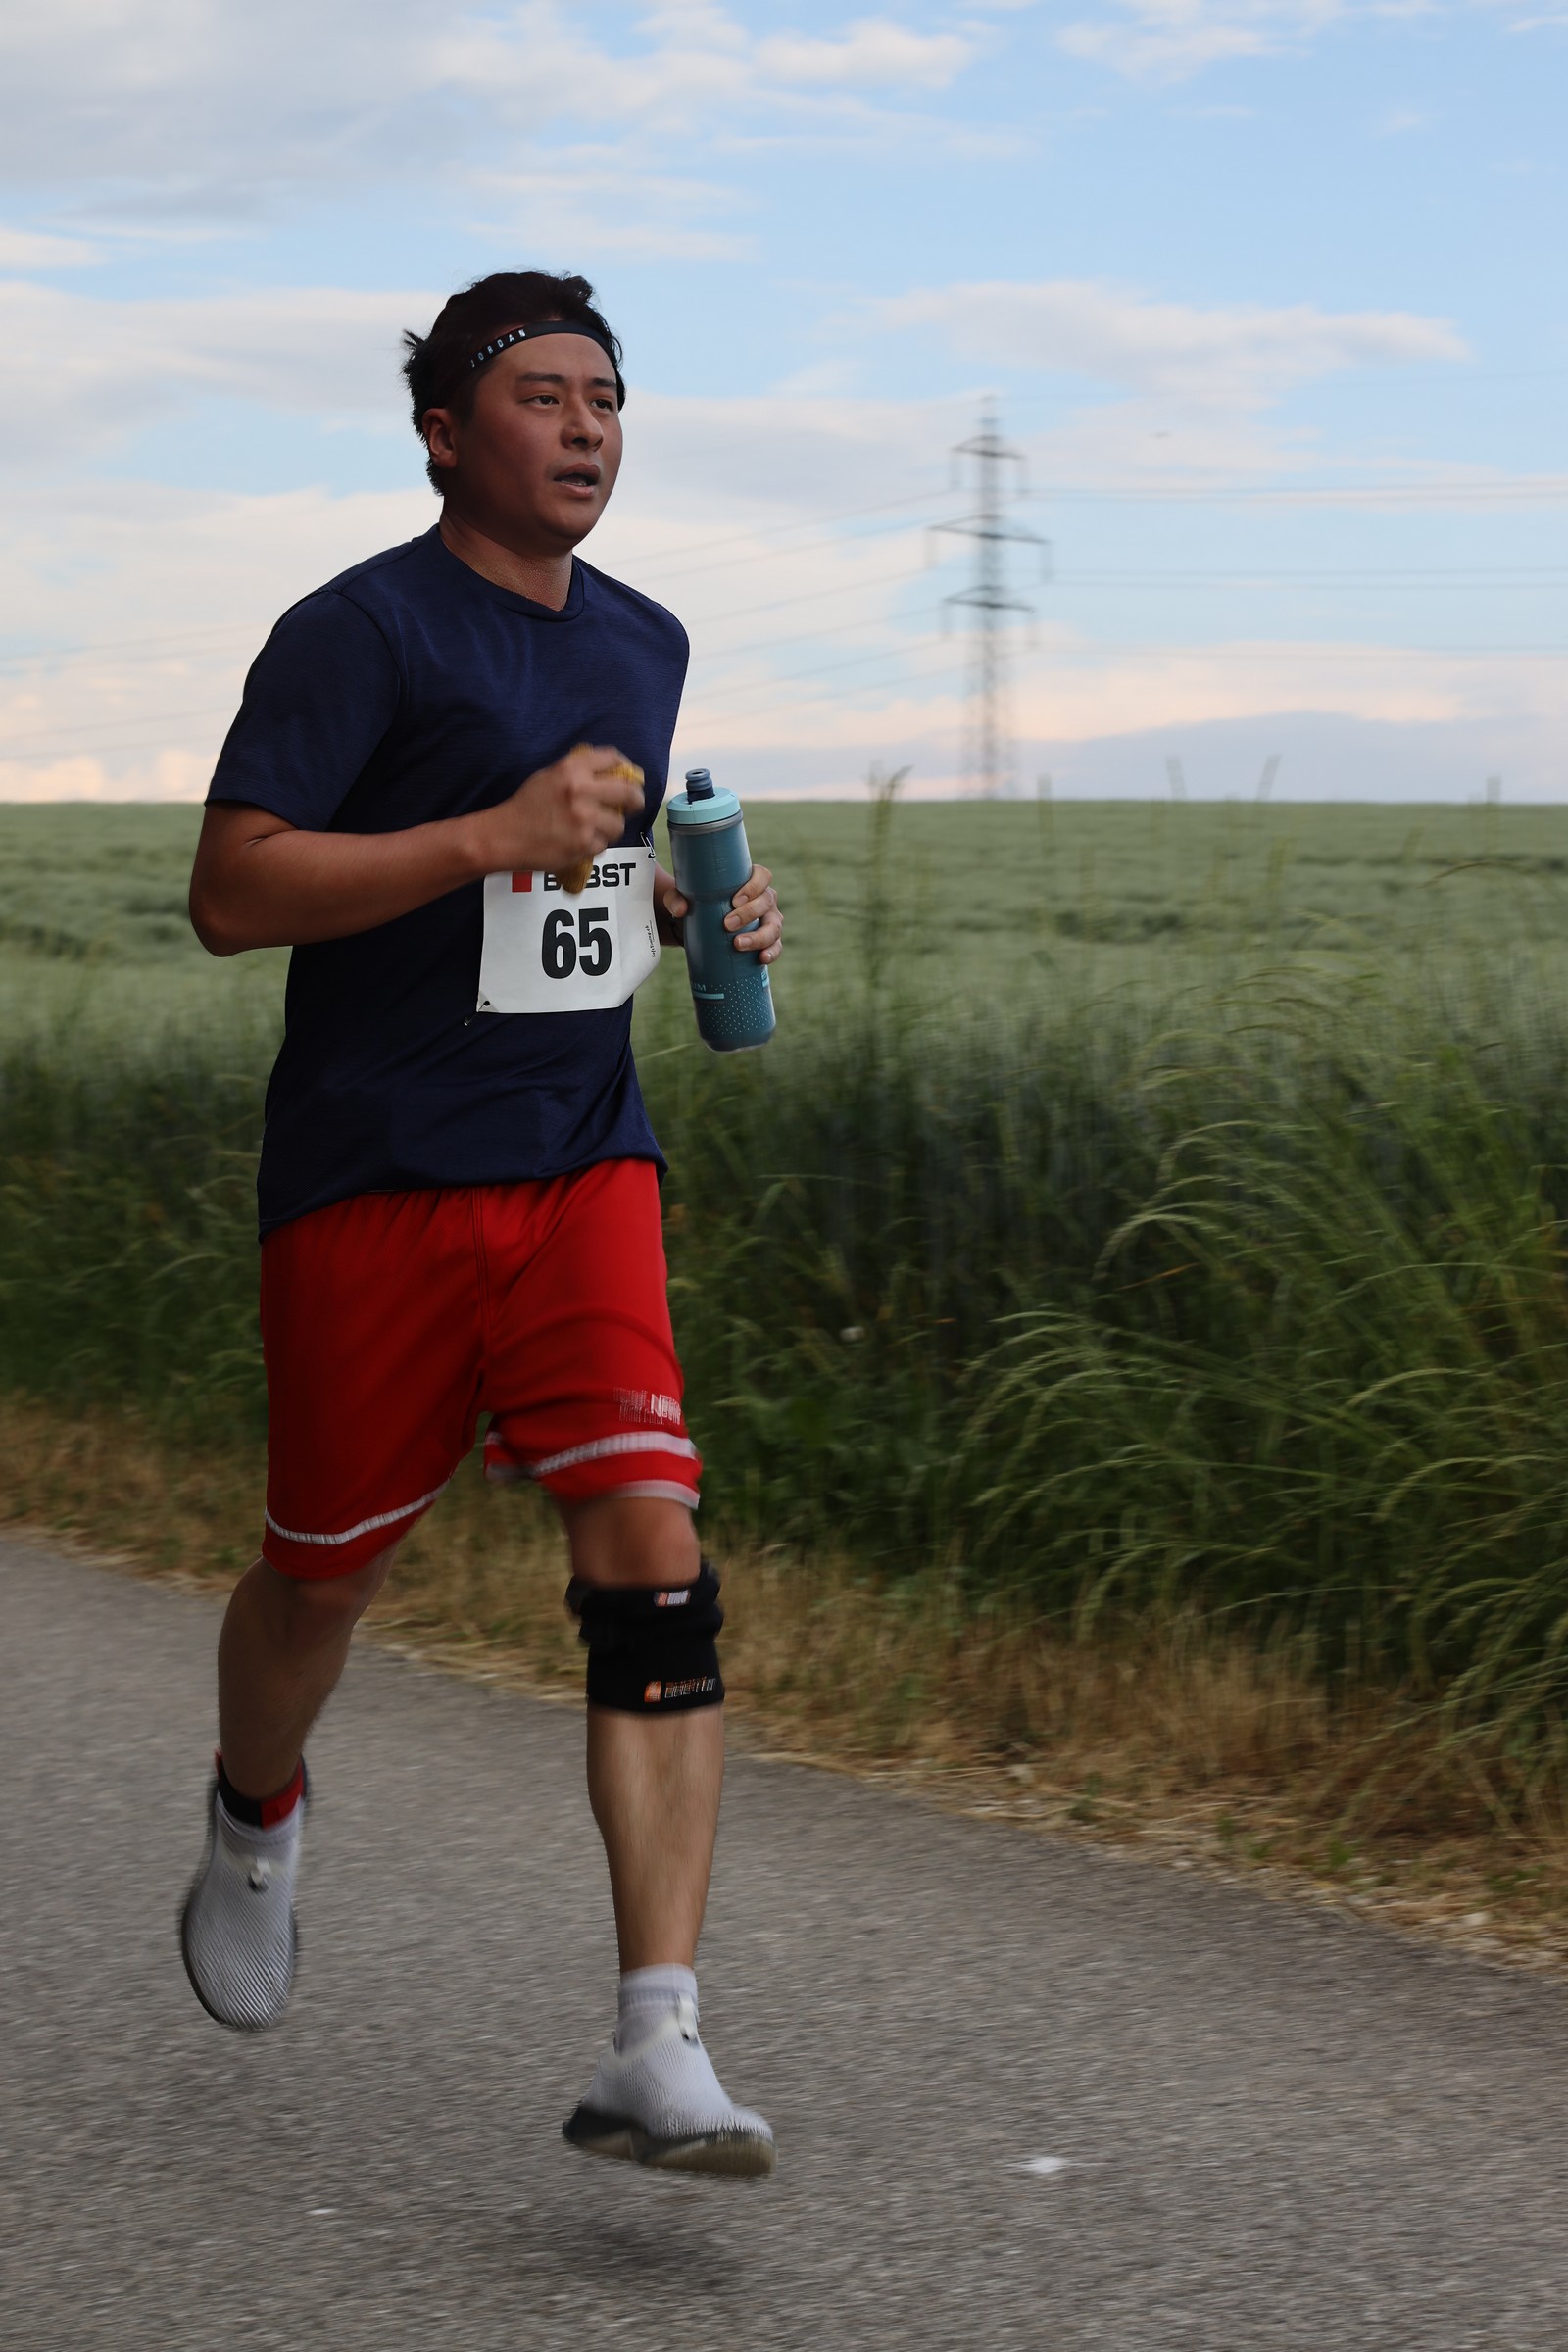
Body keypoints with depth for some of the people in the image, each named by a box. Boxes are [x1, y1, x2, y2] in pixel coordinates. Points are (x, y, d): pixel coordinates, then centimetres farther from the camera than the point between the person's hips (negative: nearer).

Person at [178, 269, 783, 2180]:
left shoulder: (645, 646, 14)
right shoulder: (363, 630, -8)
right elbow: (229, 893, -16)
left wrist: (699, 913, 9)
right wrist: (497, 838, -23)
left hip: (583, 1167, 4)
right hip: (371, 1179, -4)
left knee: (653, 1559, -13)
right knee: (325, 1571, 10)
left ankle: (657, 2052, -15)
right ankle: (257, 1823, 46)